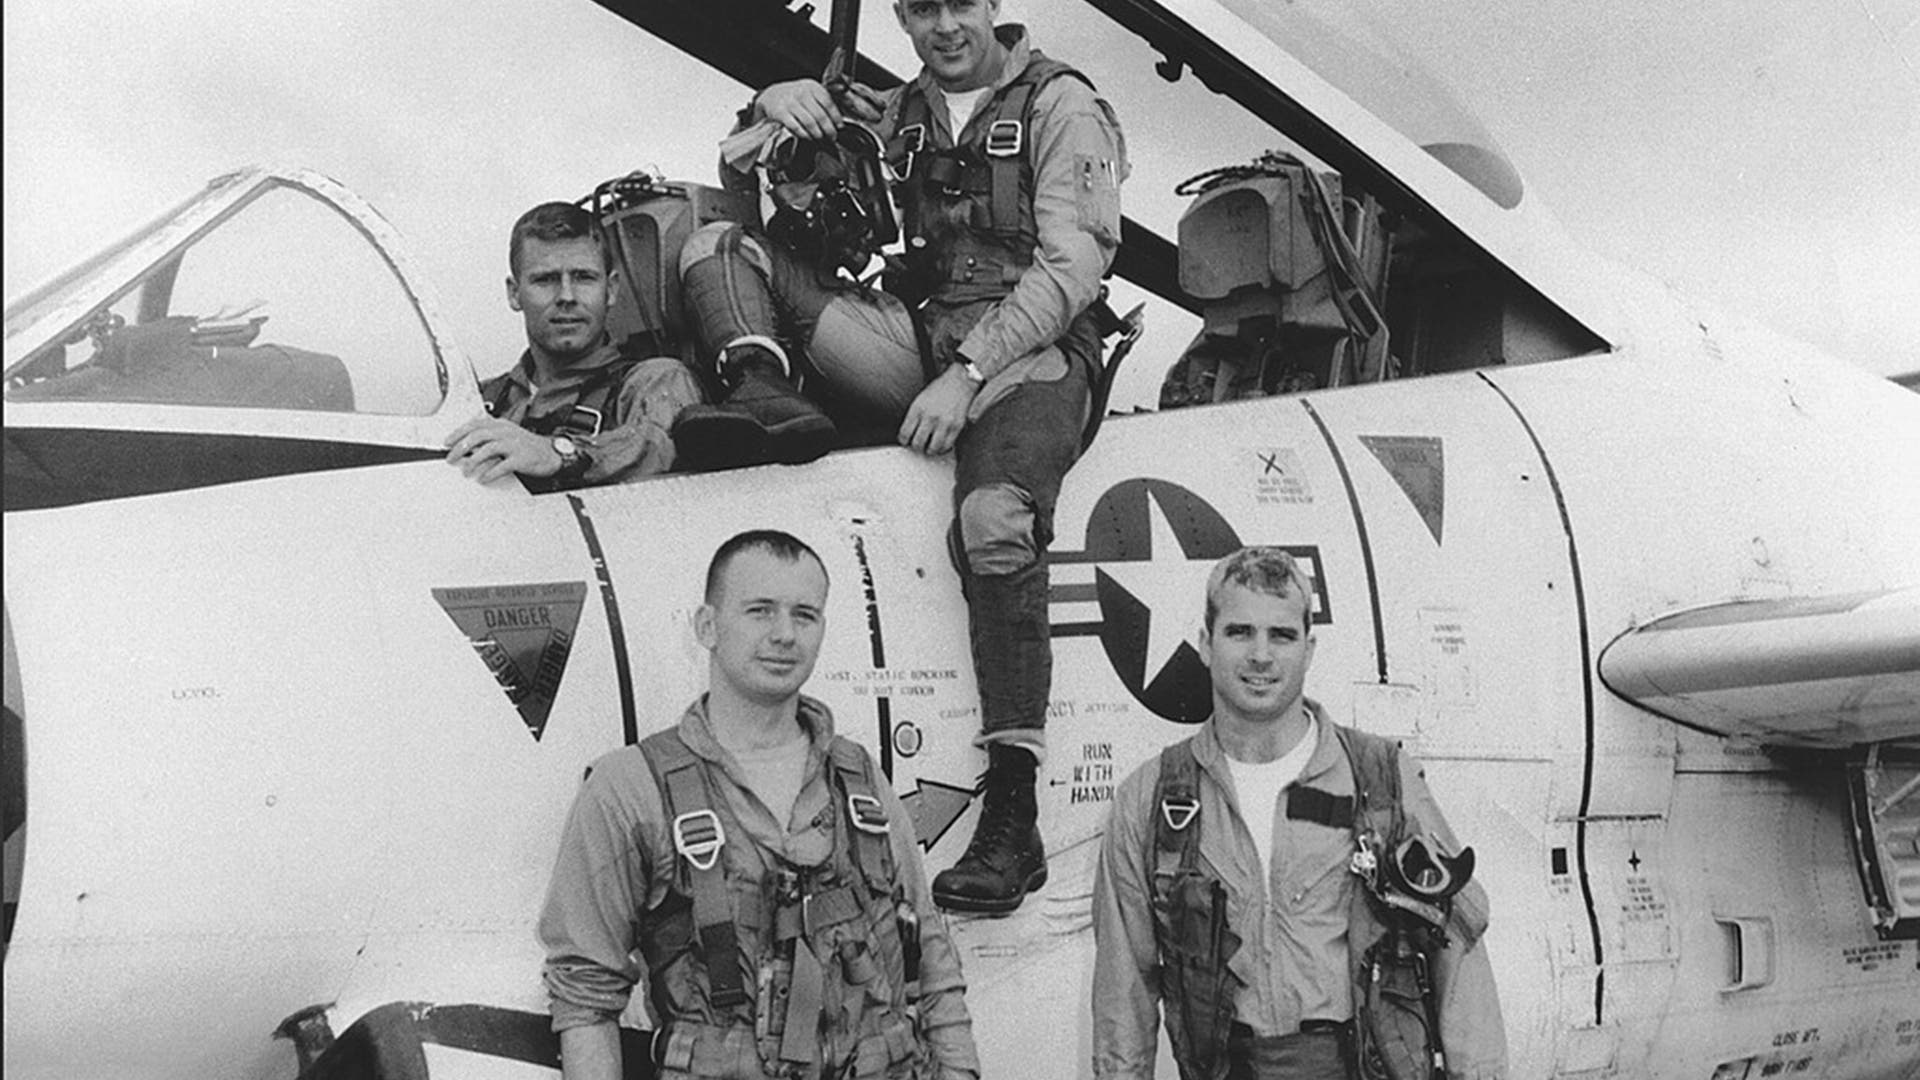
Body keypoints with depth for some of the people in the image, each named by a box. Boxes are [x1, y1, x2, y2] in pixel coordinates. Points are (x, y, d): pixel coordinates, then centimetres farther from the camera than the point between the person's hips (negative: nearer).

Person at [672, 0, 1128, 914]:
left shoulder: (1060, 106, 6)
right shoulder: (897, 116, 21)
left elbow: (1072, 265, -7)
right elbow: (742, 182, 28)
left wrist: (968, 372, -19)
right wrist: (774, 106, 4)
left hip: (1027, 352, -5)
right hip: (915, 345, 6)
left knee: (994, 515, -37)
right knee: (717, 246, -2)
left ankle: (1013, 819, -37)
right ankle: (766, 394, -32)